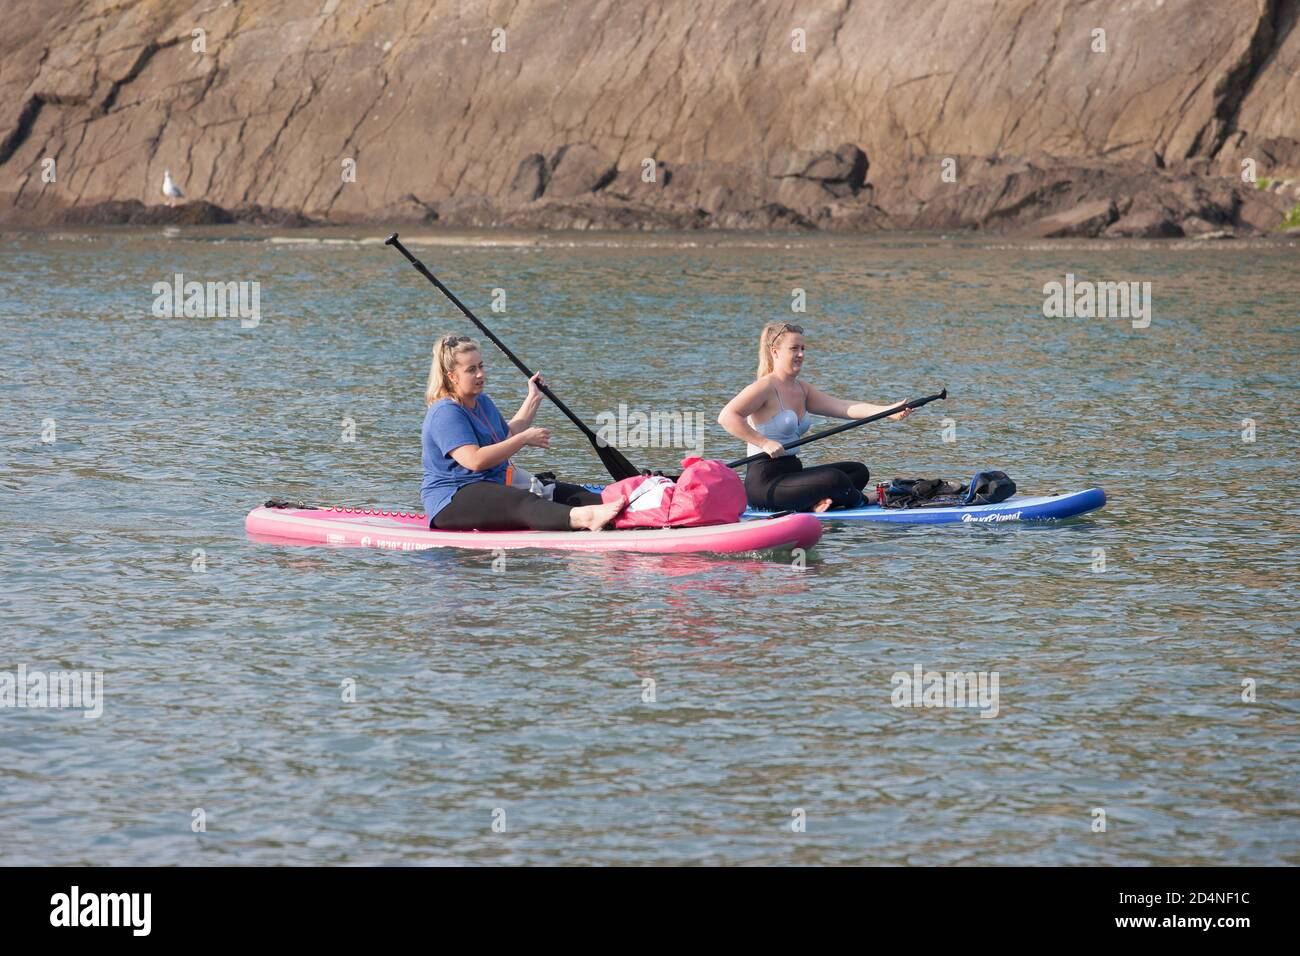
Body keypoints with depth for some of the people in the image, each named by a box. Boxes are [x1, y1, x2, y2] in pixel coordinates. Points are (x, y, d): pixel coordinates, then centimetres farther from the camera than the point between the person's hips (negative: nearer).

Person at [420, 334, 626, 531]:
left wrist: (534, 399, 32)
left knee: (563, 492, -6)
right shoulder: (445, 413, -16)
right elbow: (475, 461, -28)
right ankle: (584, 518, -61)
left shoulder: (482, 402, 17)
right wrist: (525, 439, -21)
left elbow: (507, 436, 35)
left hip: (495, 486, 10)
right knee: (523, 502, -35)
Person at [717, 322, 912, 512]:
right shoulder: (765, 387, -12)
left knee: (858, 471, 6)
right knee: (835, 479, -24)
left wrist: (887, 411, -11)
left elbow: (844, 407, 3)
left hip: (791, 473, 10)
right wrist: (764, 443, -26)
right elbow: (726, 417, -24)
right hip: (765, 483, -10)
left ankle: (813, 505, -16)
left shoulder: (801, 390, 14)